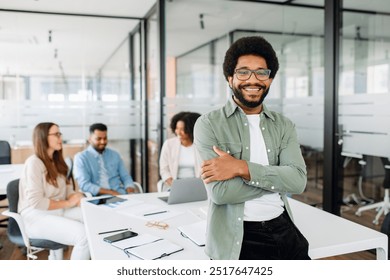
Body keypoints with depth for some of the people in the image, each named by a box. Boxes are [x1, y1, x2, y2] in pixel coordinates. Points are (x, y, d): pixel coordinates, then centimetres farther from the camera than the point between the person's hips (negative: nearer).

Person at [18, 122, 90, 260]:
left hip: (60, 211, 8)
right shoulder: (34, 163, -12)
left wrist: (79, 198, -10)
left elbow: (67, 189, 12)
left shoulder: (56, 161, 15)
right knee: (85, 235, -30)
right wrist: (68, 203, -13)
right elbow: (35, 203, -19)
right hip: (37, 216, -8)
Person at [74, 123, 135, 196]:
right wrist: (111, 192, -17)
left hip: (121, 195, 3)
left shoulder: (115, 155, 14)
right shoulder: (80, 158, 2)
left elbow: (126, 177, 13)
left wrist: (130, 193, -8)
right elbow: (84, 185, -8)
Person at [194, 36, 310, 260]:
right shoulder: (209, 124, -8)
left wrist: (242, 168, -20)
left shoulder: (284, 126, 6)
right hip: (238, 239, -4)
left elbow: (298, 180, -9)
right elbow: (220, 191, -18)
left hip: (284, 229, 4)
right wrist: (278, 179, -11)